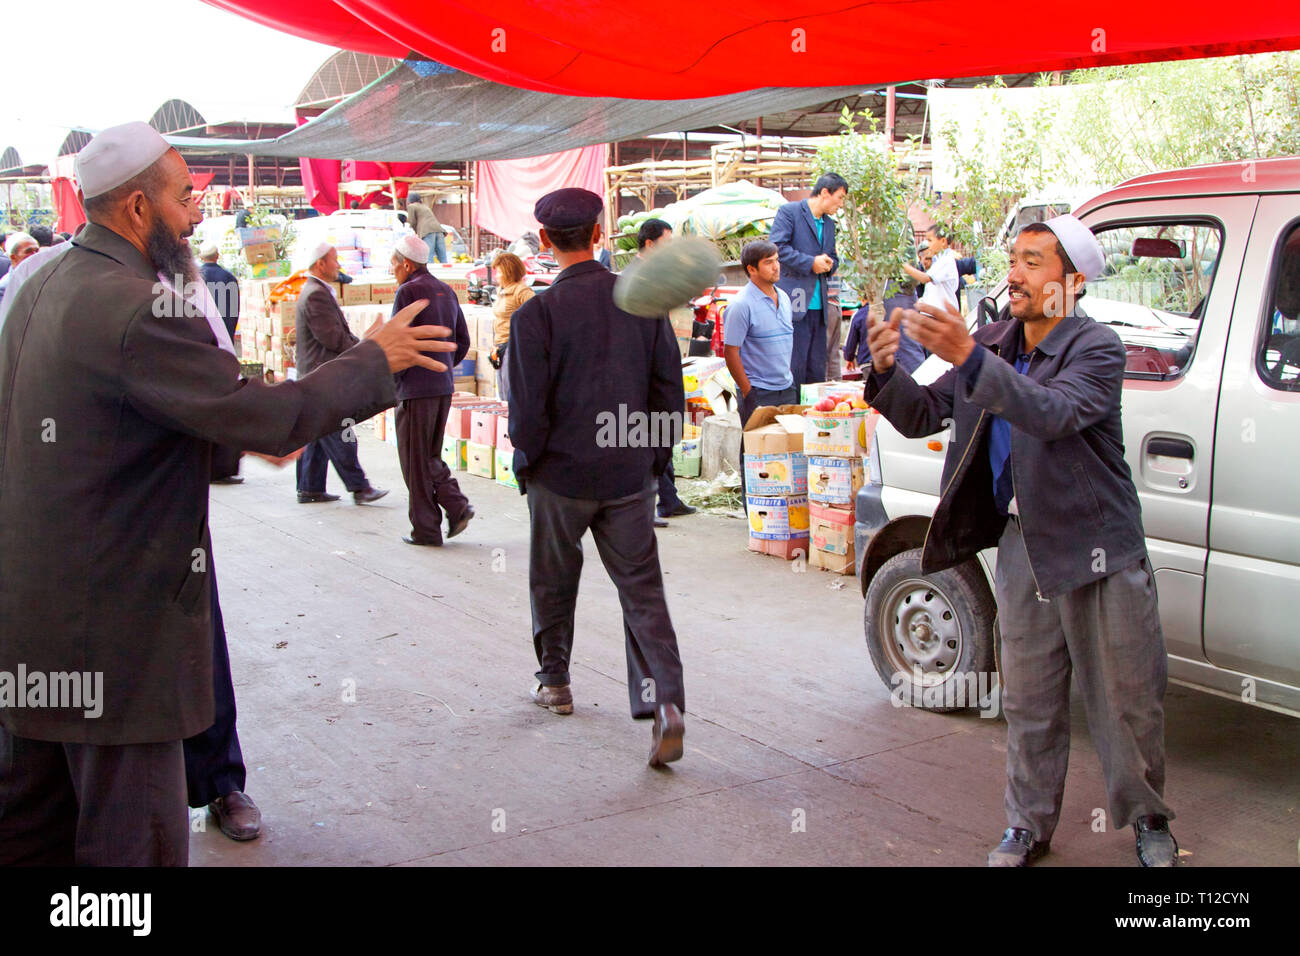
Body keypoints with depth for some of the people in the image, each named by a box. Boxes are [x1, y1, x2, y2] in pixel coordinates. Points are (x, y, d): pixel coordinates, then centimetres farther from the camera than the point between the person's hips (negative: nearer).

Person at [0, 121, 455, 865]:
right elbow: (271, 419, -23)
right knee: (132, 837, 1)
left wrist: (245, 432, 15)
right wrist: (375, 361, -9)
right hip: (110, 617, -10)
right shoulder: (134, 310, -21)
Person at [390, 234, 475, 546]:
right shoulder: (446, 291, 11)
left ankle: (426, 530, 8)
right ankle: (456, 505, 5)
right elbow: (463, 340, 15)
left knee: (416, 462, 3)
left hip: (416, 389, -8)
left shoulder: (408, 291, -13)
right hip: (444, 387, 8)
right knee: (431, 456, 20)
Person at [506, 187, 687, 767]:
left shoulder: (535, 315, -13)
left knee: (553, 583, 19)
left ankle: (555, 682, 34)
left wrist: (527, 465, 4)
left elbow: (527, 409, -13)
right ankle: (664, 703, -11)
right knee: (643, 590, 3)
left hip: (560, 477, -2)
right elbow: (669, 388, 2)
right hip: (629, 477, 2)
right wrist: (654, 457, 12)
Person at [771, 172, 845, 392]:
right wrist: (810, 262, -13)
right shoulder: (789, 212, -2)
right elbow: (778, 247, -12)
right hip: (795, 303, -7)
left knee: (817, 369, 8)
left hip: (818, 305, 8)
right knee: (794, 365, -8)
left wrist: (829, 264, 6)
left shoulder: (829, 223, 22)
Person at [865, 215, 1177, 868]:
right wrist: (890, 371, -17)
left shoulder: (1097, 349, -13)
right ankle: (1029, 826, 26)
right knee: (1028, 704, 12)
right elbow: (922, 417, 4)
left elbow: (1053, 414, -33)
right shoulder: (992, 346, 5)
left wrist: (967, 356, -43)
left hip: (1097, 546, -4)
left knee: (1126, 700, 8)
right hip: (1020, 545, 5)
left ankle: (1147, 820, 29)